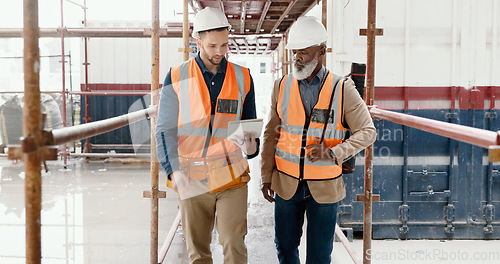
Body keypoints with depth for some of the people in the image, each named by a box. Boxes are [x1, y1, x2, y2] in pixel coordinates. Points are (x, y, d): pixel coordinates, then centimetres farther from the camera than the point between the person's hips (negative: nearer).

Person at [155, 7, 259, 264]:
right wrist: (174, 170, -19)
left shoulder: (242, 78, 3)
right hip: (191, 178, 0)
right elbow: (165, 130, -4)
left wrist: (251, 146, -12)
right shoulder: (176, 78, -2)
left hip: (231, 176, 0)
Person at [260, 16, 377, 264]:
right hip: (286, 184, 2)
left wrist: (333, 153, -19)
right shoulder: (282, 86, 1)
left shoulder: (343, 89, -7)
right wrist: (266, 176, 6)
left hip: (324, 187, -2)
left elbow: (367, 131, -4)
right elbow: (271, 134, 8)